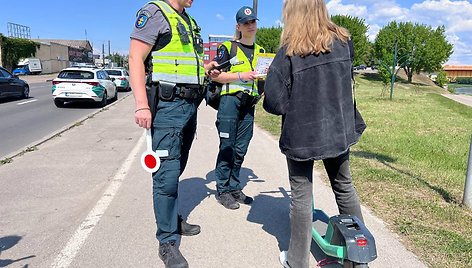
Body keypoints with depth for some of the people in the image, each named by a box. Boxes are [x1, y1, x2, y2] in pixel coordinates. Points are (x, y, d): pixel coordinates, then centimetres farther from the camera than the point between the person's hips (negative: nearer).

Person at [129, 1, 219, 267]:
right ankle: (168, 243, 5)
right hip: (167, 105, -8)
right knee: (167, 174, -7)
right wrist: (141, 104, -22)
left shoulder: (189, 22, 20)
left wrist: (205, 68, 12)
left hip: (190, 105, 9)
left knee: (176, 170, 16)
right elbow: (136, 59, -13)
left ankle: (174, 220, 31)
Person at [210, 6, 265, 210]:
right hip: (230, 101, -5)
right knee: (227, 147, -3)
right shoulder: (228, 47, 1)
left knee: (240, 150, 9)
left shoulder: (260, 51, 18)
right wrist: (241, 76, -17)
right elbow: (216, 75, -7)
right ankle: (222, 191, 8)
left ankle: (234, 188, 21)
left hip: (249, 104, 6)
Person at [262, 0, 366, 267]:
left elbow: (274, 102, -16)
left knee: (302, 196, 7)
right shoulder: (344, 41, 0)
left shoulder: (289, 53, -15)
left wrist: (294, 104, 4)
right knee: (345, 186, 21)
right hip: (339, 130, 5)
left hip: (301, 135, -4)